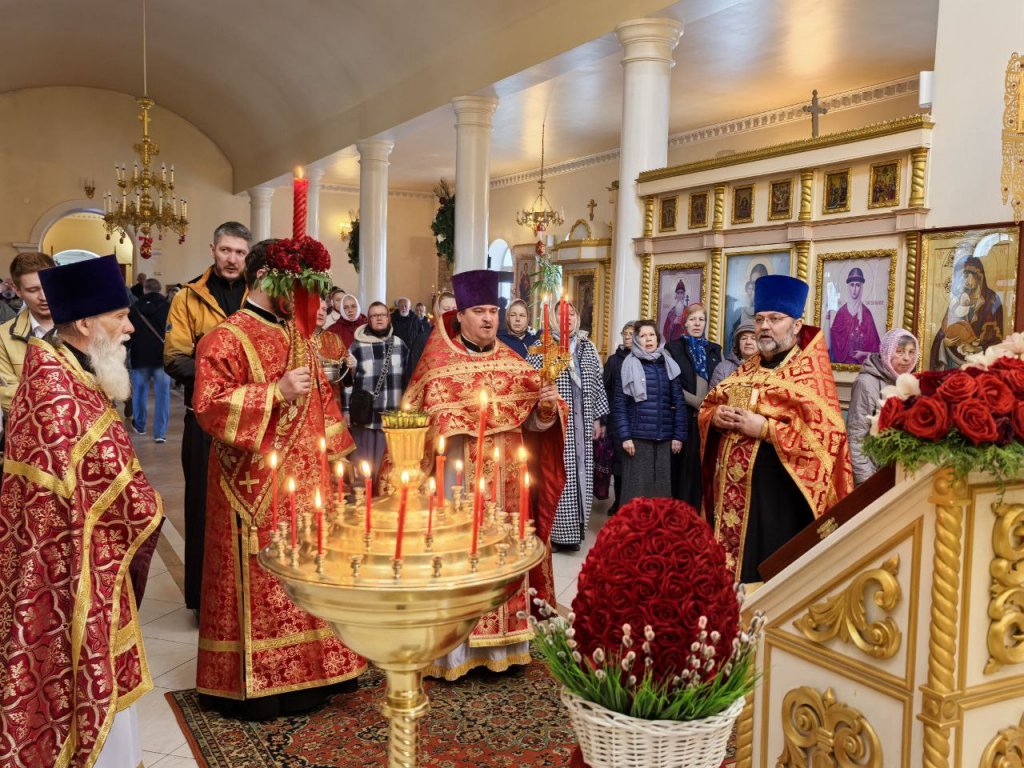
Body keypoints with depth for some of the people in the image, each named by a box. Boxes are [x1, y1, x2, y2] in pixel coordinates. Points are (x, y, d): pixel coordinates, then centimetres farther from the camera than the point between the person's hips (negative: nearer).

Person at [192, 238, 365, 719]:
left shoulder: (297, 338, 15)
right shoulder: (226, 338, -10)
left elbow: (321, 399, 21)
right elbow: (208, 405, -18)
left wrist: (330, 456, 14)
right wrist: (276, 392, -23)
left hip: (305, 482, 8)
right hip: (256, 490, -8)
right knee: (260, 584, 0)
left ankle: (307, 672, 27)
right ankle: (255, 684, 14)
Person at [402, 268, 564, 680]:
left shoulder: (513, 363, 8)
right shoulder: (438, 363, -2)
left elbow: (534, 421, 5)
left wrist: (547, 405, -14)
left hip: (505, 482, 3)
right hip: (457, 481, -3)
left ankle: (503, 641, 19)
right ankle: (455, 646, 9)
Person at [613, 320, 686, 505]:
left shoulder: (669, 366, 10)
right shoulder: (630, 366, 2)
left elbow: (678, 402, 10)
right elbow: (620, 404, -2)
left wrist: (679, 435, 3)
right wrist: (625, 436, -10)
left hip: (664, 438, 3)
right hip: (638, 437, -3)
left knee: (661, 486, 5)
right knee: (636, 487, -2)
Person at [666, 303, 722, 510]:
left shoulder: (715, 350, 15)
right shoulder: (673, 349, 2)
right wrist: (698, 402, -13)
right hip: (684, 417, -3)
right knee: (685, 465, -3)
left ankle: (701, 512, 10)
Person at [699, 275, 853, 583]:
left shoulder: (810, 371, -7)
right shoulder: (748, 368, 15)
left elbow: (826, 434, -18)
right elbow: (708, 406, 20)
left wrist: (764, 428, -21)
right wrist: (716, 417, -3)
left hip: (775, 489, -7)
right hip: (732, 486, 7)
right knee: (728, 557, 13)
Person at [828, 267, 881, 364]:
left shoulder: (866, 313, -2)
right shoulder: (841, 312, 5)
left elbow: (872, 341, -2)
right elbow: (833, 335, 4)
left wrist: (864, 353, -14)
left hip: (861, 361, -1)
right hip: (842, 361, 2)